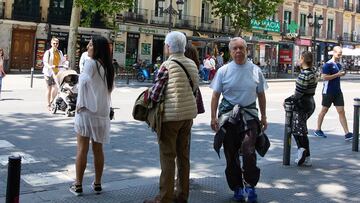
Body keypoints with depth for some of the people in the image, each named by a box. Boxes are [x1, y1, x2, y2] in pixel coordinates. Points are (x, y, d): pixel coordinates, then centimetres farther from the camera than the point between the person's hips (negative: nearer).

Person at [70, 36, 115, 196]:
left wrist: (80, 103, -11)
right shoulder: (108, 66, 10)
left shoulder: (90, 63, -10)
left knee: (82, 148, 0)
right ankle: (97, 184, 19)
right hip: (102, 111, 6)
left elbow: (84, 83, -18)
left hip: (87, 109, -6)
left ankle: (78, 185, 6)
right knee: (98, 149, 12)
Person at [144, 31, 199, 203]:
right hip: (189, 113, 7)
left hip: (170, 115, -6)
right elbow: (195, 87, 10)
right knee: (183, 155, 14)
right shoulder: (192, 64, 6)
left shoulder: (167, 66, -14)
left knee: (168, 157, 0)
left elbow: (155, 94, -15)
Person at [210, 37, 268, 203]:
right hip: (228, 115, 0)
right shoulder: (223, 71, 1)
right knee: (231, 154, 6)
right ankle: (237, 187, 22)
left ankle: (249, 185, 5)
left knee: (248, 151, -14)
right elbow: (215, 95, 2)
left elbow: (261, 95, 12)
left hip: (249, 115, 0)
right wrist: (213, 117, -4)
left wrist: (263, 117, 12)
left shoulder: (255, 70, 4)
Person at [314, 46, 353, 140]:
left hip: (338, 92, 7)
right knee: (324, 111, 6)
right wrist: (337, 74, -20)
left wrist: (342, 74, 7)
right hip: (328, 92, -7)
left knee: (341, 112, 1)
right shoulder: (328, 64, -12)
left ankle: (347, 134, -2)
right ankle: (318, 130, 22)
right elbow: (324, 77, -20)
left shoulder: (339, 65, 12)